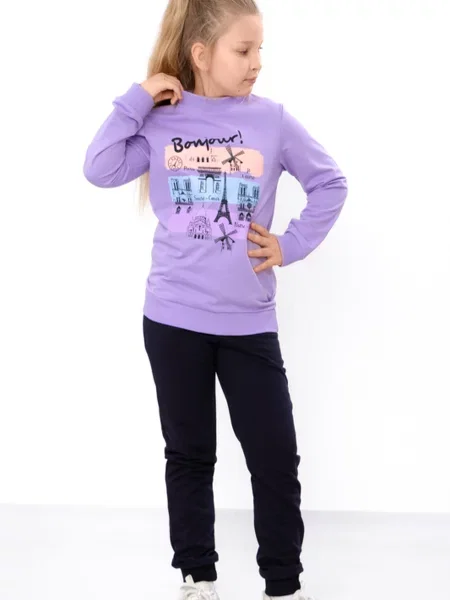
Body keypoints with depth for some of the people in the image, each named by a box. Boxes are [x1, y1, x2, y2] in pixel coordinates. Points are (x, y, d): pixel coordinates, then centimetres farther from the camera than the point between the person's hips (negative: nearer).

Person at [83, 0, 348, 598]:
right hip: (173, 318, 0)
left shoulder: (271, 119, -3)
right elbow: (100, 170, -9)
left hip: (250, 322, 0)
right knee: (189, 454, 12)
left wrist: (292, 245, -2)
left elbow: (330, 183, 5)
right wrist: (137, 100, -11)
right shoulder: (161, 121, -1)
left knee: (276, 458, 2)